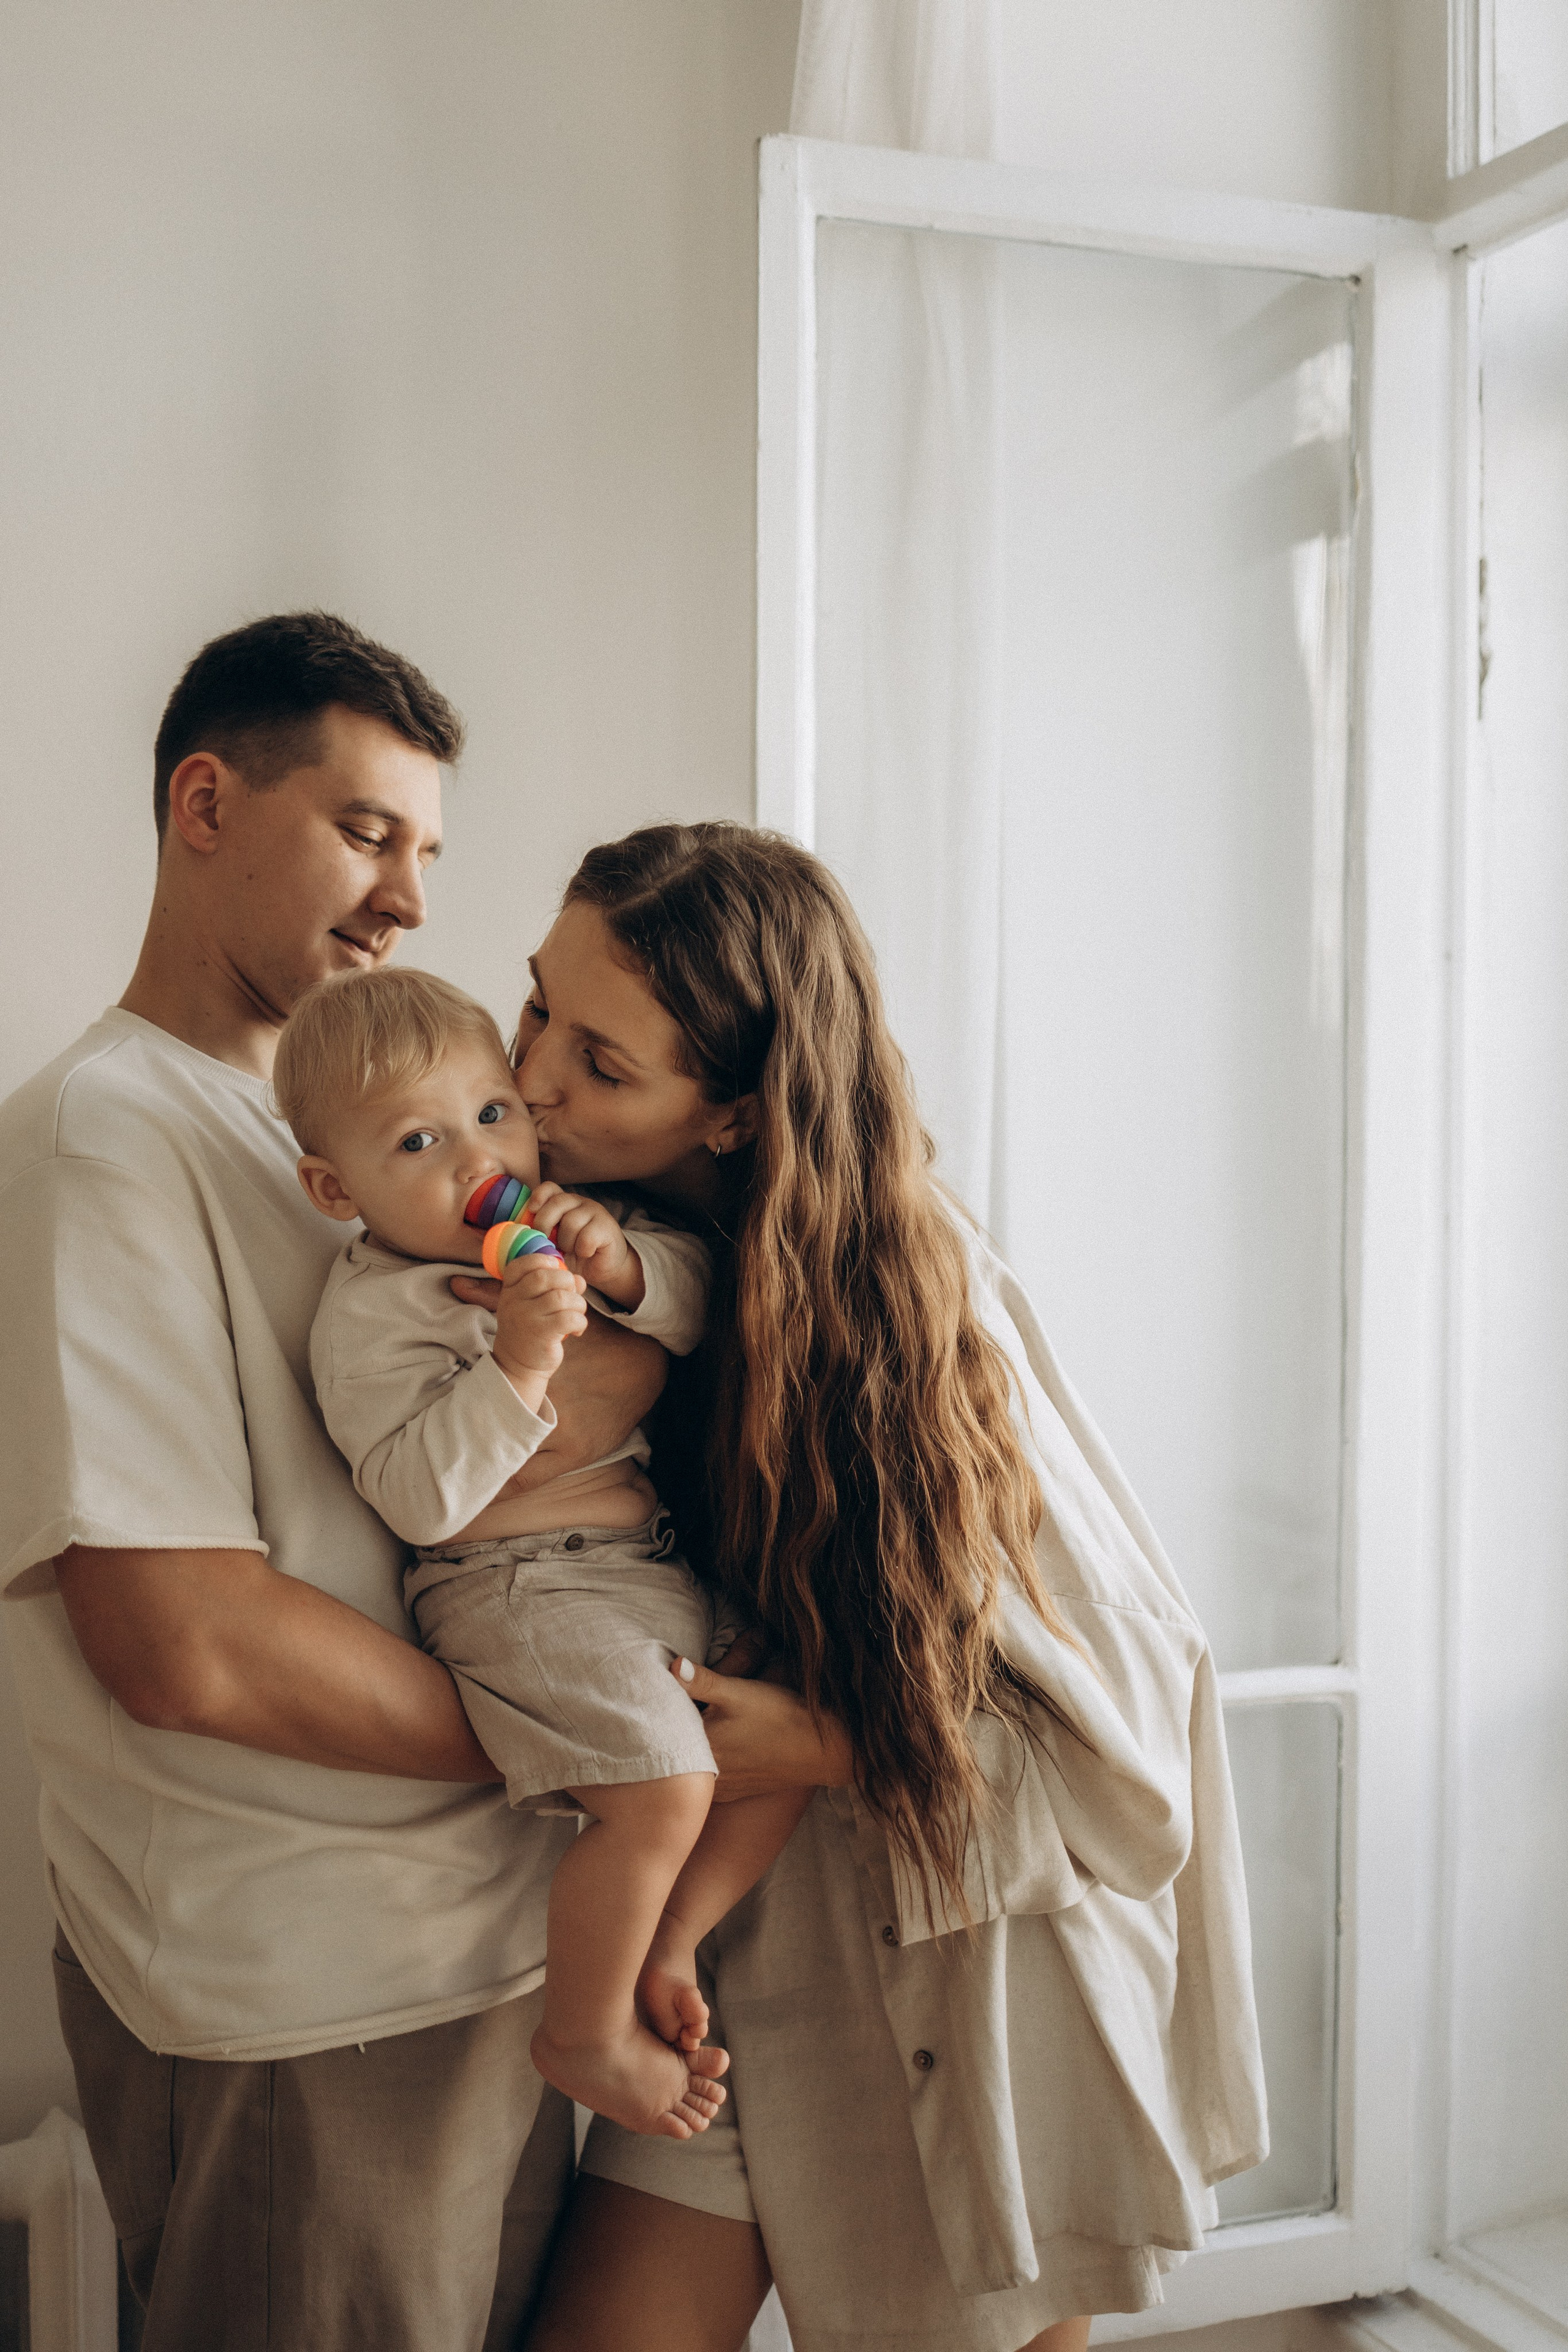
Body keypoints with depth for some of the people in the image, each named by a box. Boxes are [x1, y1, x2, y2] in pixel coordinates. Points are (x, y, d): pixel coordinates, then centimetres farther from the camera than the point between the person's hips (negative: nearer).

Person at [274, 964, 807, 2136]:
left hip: (657, 1566, 8)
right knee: (664, 1788, -24)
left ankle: (664, 1950, 21)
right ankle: (581, 2034, 1)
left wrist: (623, 1262, -9)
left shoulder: (565, 1226, 9)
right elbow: (420, 1498, -21)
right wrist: (515, 1365, -29)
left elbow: (704, 1301, 10)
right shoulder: (372, 1312, -11)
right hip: (521, 1593, -8)